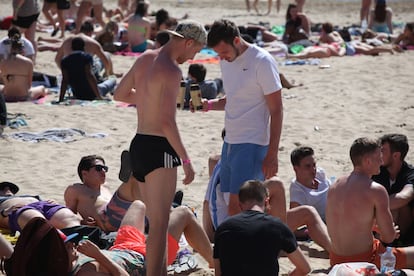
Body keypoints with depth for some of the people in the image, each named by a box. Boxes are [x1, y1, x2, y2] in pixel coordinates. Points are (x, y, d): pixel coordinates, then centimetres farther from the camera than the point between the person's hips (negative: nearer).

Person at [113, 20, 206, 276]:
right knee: (159, 224, -5)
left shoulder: (144, 58, 8)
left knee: (156, 220, 19)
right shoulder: (172, 70, -17)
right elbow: (167, 122, -23)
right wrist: (186, 161, -18)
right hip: (158, 149, -9)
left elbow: (120, 94, 20)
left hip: (139, 144, 9)